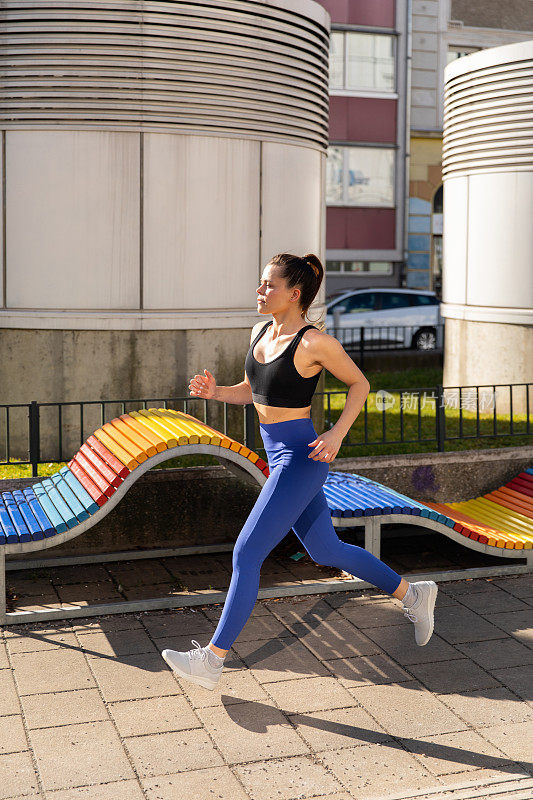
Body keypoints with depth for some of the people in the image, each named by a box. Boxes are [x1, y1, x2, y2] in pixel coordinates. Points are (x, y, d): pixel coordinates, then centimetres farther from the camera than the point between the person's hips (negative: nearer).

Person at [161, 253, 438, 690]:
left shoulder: (316, 342, -17)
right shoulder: (260, 331, 6)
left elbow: (360, 383, -4)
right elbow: (251, 390, 18)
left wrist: (337, 434, -16)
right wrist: (215, 391, -2)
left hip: (301, 460, -9)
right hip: (279, 457, 9)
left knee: (246, 554, -7)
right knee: (327, 550, 19)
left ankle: (212, 659, 3)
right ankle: (412, 593, 36)